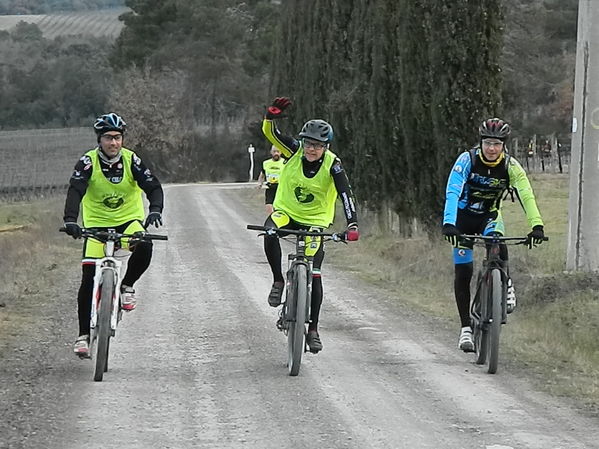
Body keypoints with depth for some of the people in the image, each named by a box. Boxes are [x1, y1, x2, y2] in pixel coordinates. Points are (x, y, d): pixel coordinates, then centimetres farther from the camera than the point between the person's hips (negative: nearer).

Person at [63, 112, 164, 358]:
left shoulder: (131, 160, -11)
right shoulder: (89, 161, -15)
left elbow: (153, 186, -17)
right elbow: (75, 190, -27)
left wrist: (155, 210, -38)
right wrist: (70, 219, -44)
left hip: (129, 219, 0)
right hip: (97, 222, 0)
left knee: (144, 247, -33)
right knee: (89, 281, -8)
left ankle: (127, 285, -4)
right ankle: (83, 335, 4)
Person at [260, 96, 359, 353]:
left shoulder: (332, 165, -17)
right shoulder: (295, 151, -12)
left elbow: (345, 194, -26)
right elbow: (270, 132, -18)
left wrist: (352, 225, -39)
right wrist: (272, 115, -40)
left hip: (315, 220, -1)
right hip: (285, 211, 1)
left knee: (314, 274, -7)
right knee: (270, 233, -35)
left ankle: (313, 329, 6)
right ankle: (278, 281, -15)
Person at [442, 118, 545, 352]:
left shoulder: (510, 166, -18)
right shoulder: (467, 160, -23)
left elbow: (527, 196, -27)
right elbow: (452, 192, -33)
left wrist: (537, 225, -42)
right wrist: (448, 224, -48)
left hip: (489, 217, 1)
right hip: (463, 216, -1)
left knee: (498, 244, -32)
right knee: (463, 271, -7)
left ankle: (505, 284, -5)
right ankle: (465, 328, 1)